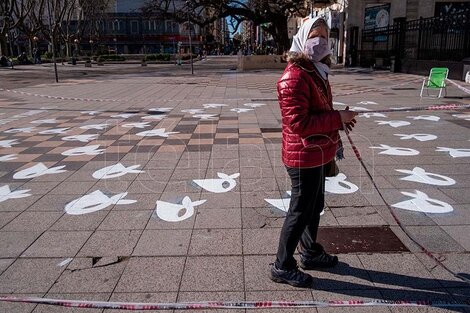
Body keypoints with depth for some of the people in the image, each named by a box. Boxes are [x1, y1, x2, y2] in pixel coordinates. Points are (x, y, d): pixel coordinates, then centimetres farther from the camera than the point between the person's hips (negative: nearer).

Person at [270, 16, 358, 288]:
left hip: (318, 155, 10)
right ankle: (283, 267, 19)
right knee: (300, 211, 2)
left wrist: (340, 119, 3)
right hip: (304, 157, -10)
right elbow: (299, 122, -28)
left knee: (315, 206, 22)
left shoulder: (316, 72, 11)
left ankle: (311, 252, 41)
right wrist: (338, 119, -21)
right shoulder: (294, 77, -21)